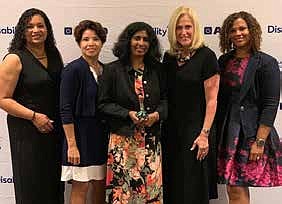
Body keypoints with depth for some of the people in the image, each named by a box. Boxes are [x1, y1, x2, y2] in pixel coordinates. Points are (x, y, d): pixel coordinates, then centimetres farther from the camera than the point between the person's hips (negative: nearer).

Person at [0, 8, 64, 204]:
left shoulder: (55, 55, 8)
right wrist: (34, 116, -18)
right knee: (31, 187, 5)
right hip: (27, 131, -5)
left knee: (54, 182, 14)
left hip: (55, 129, 6)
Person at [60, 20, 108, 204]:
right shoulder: (73, 69, -11)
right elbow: (65, 110, -15)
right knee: (80, 189, 2)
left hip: (102, 135, 6)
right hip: (80, 134, -6)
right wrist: (72, 144, -18)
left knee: (101, 187, 13)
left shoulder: (105, 70, 8)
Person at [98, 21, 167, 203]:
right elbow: (104, 103, -1)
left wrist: (157, 114, -7)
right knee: (122, 188, 0)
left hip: (151, 139, 3)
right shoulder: (113, 69, -1)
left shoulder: (157, 69, 8)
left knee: (152, 185, 4)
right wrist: (128, 114, -13)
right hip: (123, 139, -2)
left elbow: (165, 99, 12)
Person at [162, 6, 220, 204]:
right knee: (172, 185, 13)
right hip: (171, 130, 5)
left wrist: (204, 134, -15)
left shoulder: (206, 56, -8)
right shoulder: (169, 57, 8)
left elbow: (211, 100, -11)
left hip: (196, 130, -5)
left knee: (193, 188, 5)